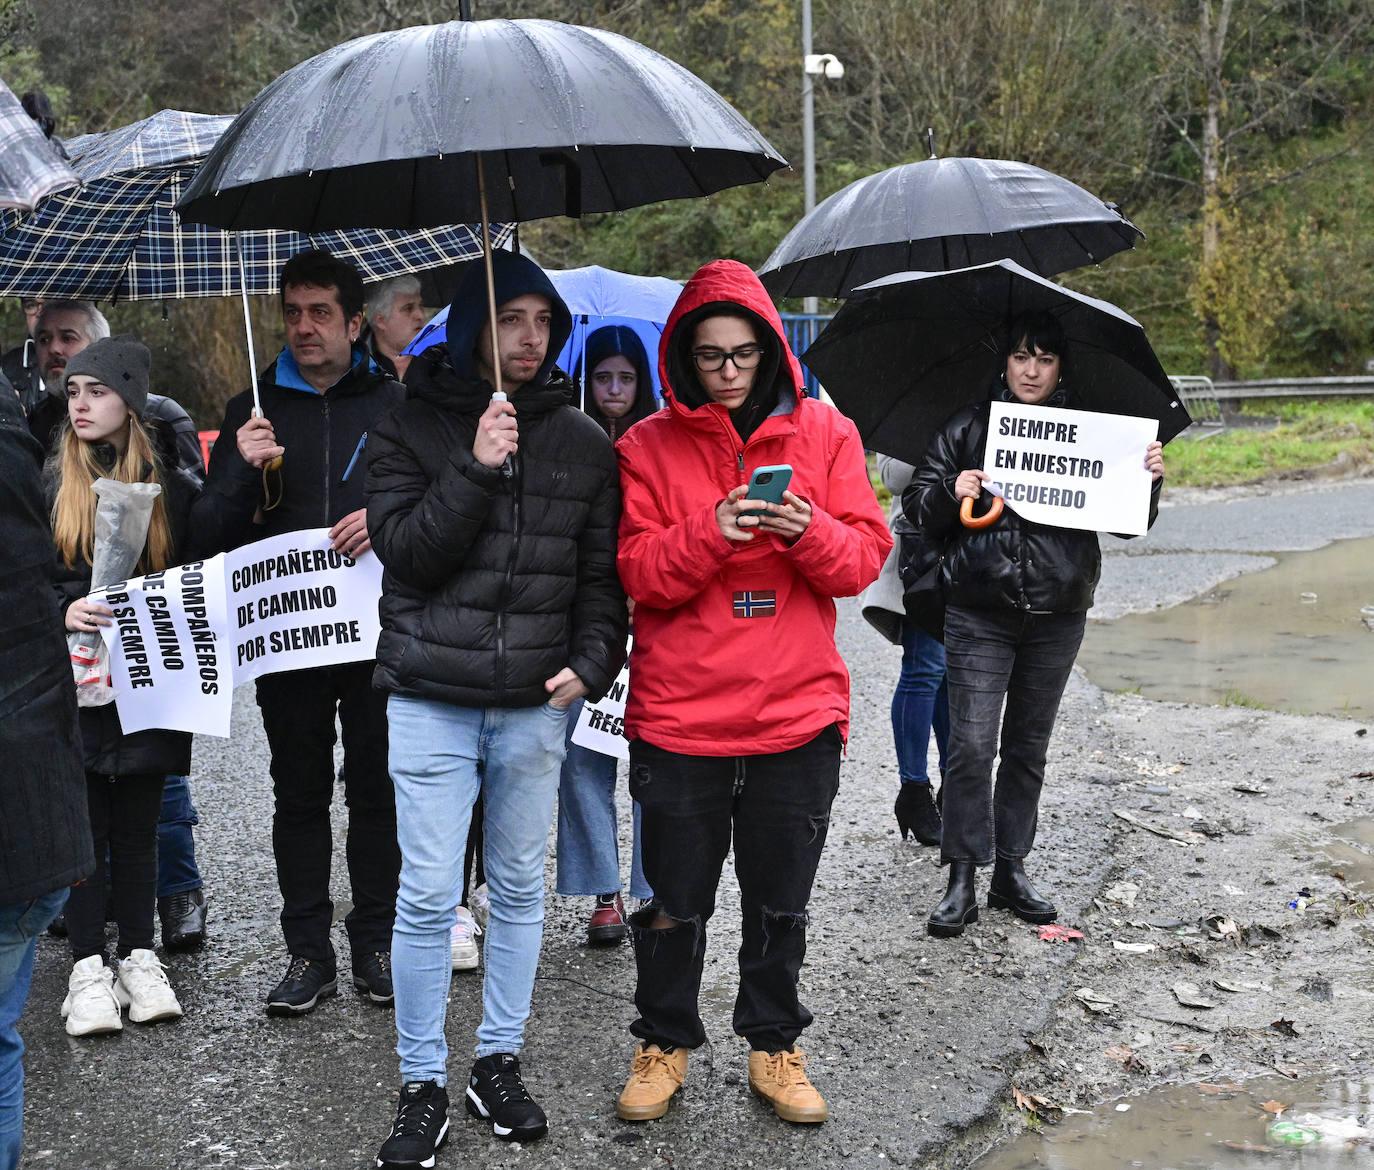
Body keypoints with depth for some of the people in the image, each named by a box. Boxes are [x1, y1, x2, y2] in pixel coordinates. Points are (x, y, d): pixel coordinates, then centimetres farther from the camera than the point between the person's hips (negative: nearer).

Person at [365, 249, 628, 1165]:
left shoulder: (583, 443, 8)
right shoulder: (412, 429, 3)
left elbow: (601, 573, 8)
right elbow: (403, 552, -7)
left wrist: (591, 662, -6)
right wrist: (475, 469, -16)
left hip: (535, 703, 2)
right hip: (431, 699, -2)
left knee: (519, 888, 9)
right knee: (428, 897, -1)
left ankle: (500, 1064, 24)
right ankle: (423, 1087, 12)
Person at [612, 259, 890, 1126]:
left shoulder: (824, 433, 3)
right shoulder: (650, 446, 0)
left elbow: (865, 559, 0)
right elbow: (640, 574, -6)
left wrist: (810, 531, -20)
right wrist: (711, 532, -22)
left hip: (797, 714, 1)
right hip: (679, 715, -1)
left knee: (780, 901, 12)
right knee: (676, 900, 10)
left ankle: (775, 1045, 31)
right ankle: (666, 1043, 30)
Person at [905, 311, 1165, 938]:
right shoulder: (967, 428, 3)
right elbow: (917, 505, 4)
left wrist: (1150, 479, -10)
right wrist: (951, 491, -16)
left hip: (1057, 616, 2)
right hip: (979, 614, -2)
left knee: (1028, 746, 12)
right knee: (972, 746, -8)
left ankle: (1011, 870, 23)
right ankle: (961, 881, 1)